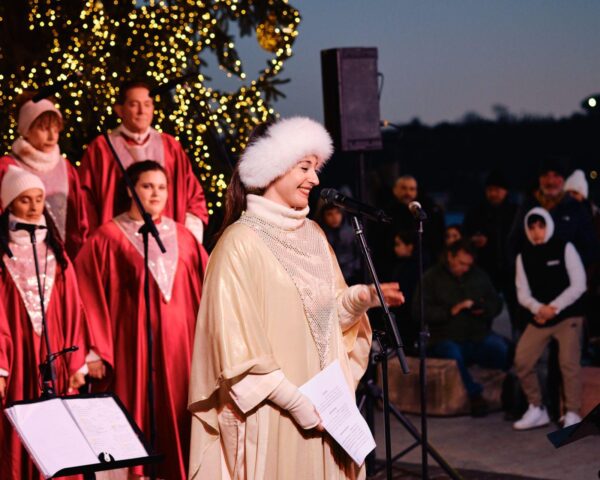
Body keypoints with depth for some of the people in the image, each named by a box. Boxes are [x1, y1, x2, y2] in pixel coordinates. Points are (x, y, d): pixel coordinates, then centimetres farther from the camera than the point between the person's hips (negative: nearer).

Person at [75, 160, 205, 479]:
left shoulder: (183, 237, 10)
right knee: (139, 419, -1)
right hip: (134, 345, -4)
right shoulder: (108, 238, -2)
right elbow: (88, 297, -6)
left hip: (180, 344, 4)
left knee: (177, 422, 5)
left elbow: (202, 292, 11)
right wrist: (94, 350, -12)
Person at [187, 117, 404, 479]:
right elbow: (238, 338, -15)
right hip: (273, 410, -7)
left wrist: (364, 297, -5)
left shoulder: (313, 235, 10)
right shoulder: (241, 241, -12)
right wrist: (296, 403, -17)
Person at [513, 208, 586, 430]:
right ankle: (536, 410, 10)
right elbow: (523, 293, 4)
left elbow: (578, 284, -7)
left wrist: (554, 308, -14)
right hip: (539, 318, 4)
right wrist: (538, 308, -17)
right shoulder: (524, 256, 7)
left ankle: (573, 415, -7)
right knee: (521, 361, -5)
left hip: (568, 315, -4)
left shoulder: (564, 248, -3)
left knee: (569, 363, -16)